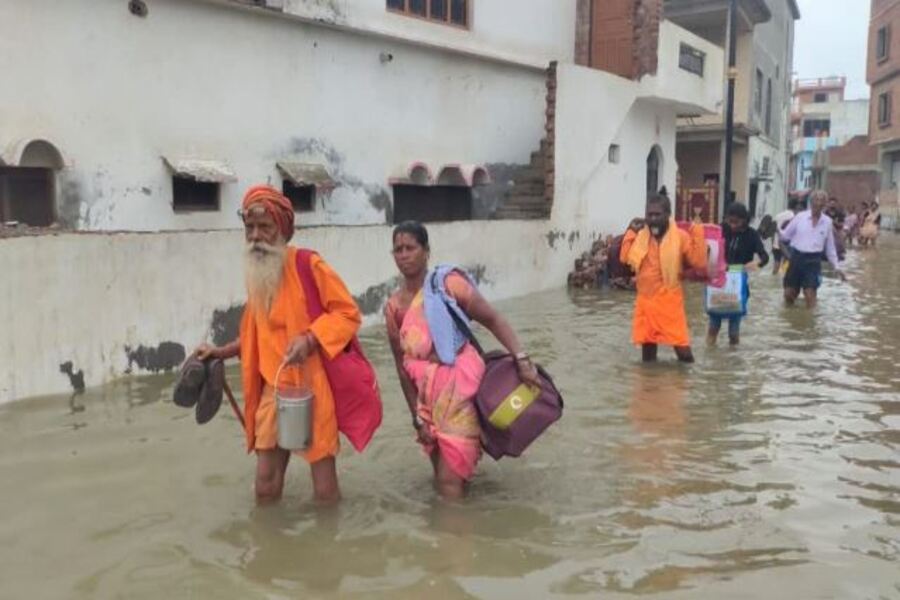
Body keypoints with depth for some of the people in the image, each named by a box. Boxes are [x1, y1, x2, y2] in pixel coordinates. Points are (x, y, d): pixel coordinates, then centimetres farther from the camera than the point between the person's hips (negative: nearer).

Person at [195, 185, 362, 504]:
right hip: (273, 389, 6)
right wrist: (222, 352, 13)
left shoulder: (309, 265, -12)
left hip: (312, 388, -6)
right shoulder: (256, 274, 9)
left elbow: (348, 313, -12)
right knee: (265, 486, 8)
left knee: (325, 491, 1)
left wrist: (309, 339, -24)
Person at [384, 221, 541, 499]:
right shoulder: (393, 307, 4)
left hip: (461, 385, -5)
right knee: (442, 478, 15)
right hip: (428, 395, 5)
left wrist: (522, 361, -20)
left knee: (449, 481, -6)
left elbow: (493, 320, -9)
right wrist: (417, 418, 5)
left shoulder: (447, 282, -9)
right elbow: (402, 366, 6)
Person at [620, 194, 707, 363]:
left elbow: (699, 262, -14)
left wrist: (697, 233, -18)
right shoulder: (640, 236, 4)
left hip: (670, 301, -4)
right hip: (645, 301, 4)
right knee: (647, 342, 14)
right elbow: (625, 258, 2)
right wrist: (631, 232, 1)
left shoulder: (680, 237, -8)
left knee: (683, 351, -6)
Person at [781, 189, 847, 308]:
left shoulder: (827, 222, 4)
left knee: (810, 295, -6)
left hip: (813, 260, 0)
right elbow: (786, 235, 7)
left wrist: (836, 266, 11)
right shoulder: (800, 217, -1)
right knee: (788, 294, 4)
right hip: (796, 257, 0)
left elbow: (830, 246, 12)